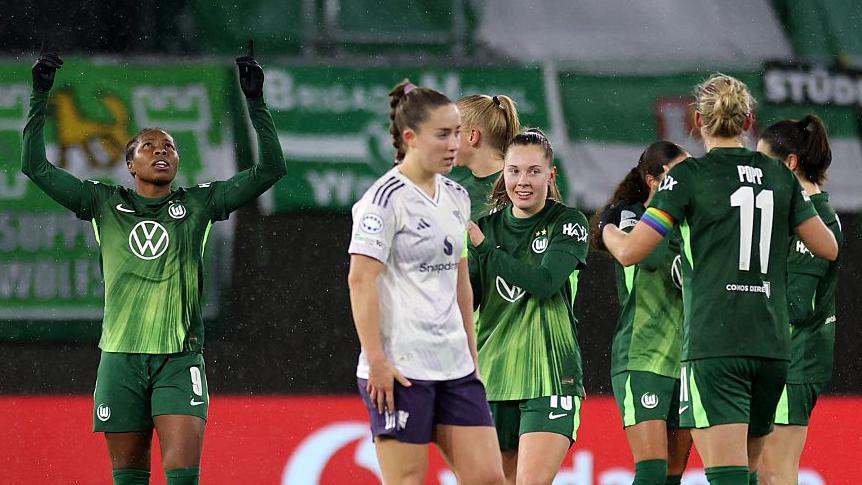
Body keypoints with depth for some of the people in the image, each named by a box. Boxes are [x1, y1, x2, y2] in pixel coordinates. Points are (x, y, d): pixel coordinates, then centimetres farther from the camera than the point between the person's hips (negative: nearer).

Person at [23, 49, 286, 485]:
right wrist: (40, 98, 3)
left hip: (180, 359, -1)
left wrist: (255, 104, -3)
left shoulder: (198, 205, 7)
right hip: (121, 357, 1)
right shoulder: (105, 204, 8)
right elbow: (35, 166, 8)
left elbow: (270, 169, 4)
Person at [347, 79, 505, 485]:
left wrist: (471, 355, 20)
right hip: (400, 368, -7)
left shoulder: (455, 198, 14)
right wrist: (376, 360, -18)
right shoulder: (386, 198, -10)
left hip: (454, 366, 8)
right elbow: (360, 280, -14)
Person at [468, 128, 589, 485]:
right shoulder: (488, 226, 10)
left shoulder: (568, 224, -3)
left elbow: (544, 282, -18)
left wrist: (482, 245, -17)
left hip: (550, 377, -5)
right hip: (492, 375, 5)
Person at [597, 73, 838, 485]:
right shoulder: (778, 175, 10)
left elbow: (630, 251, -7)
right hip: (772, 345, 5)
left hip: (714, 346, -5)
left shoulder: (689, 176, -4)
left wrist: (607, 227, 16)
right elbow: (828, 248, 15)